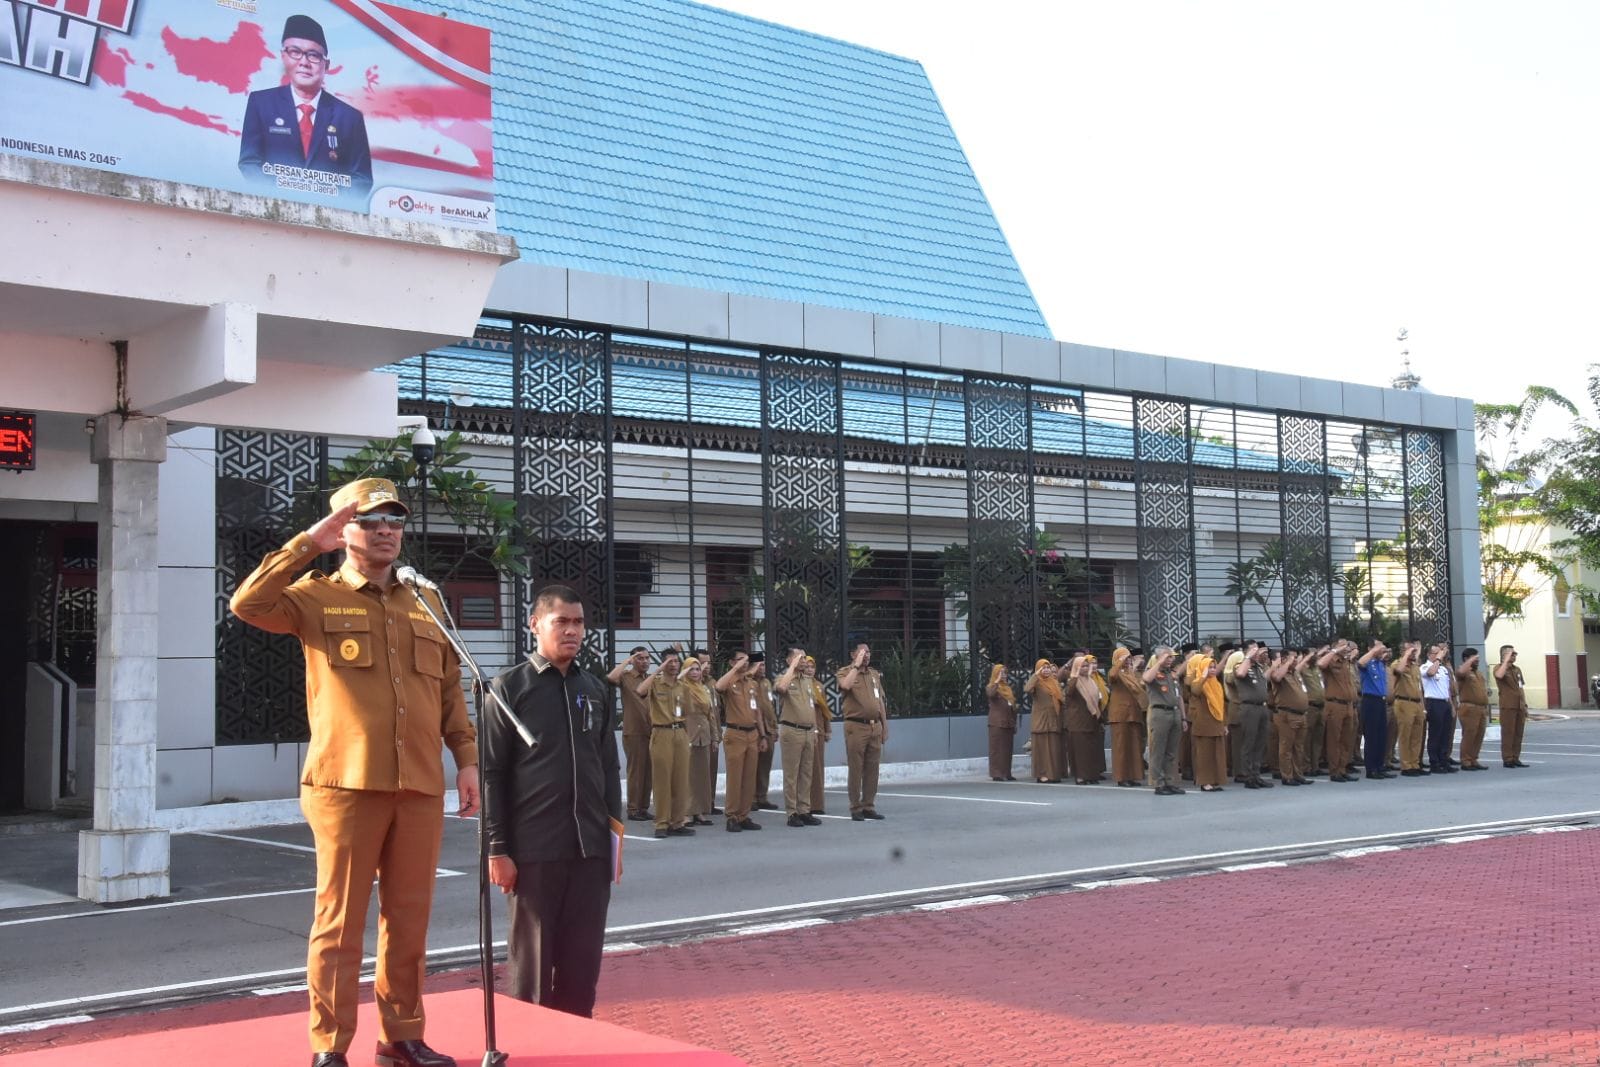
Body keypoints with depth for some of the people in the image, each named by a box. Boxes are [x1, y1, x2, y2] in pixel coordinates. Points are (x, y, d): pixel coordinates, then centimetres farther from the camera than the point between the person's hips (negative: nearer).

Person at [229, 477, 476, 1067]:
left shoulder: (426, 603, 15)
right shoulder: (317, 597, 2)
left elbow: (450, 689, 18)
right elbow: (248, 604, -16)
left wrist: (466, 758, 11)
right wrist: (308, 544, -15)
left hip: (420, 788, 4)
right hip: (346, 785, -4)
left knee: (409, 918, 10)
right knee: (340, 920, 0)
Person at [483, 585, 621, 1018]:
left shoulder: (594, 690, 12)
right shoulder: (509, 687, -2)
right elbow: (491, 774, -5)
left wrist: (615, 831, 10)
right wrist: (496, 849, -9)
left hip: (590, 850, 4)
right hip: (533, 852, -4)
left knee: (582, 965, 7)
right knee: (530, 966, 4)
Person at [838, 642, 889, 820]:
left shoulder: (875, 674, 17)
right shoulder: (845, 672, 0)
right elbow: (846, 685, -25)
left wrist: (885, 727, 15)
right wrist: (857, 665, -17)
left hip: (875, 726, 5)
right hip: (856, 726, -5)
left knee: (872, 769, 7)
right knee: (856, 768, -3)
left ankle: (869, 806, 14)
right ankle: (856, 808, 2)